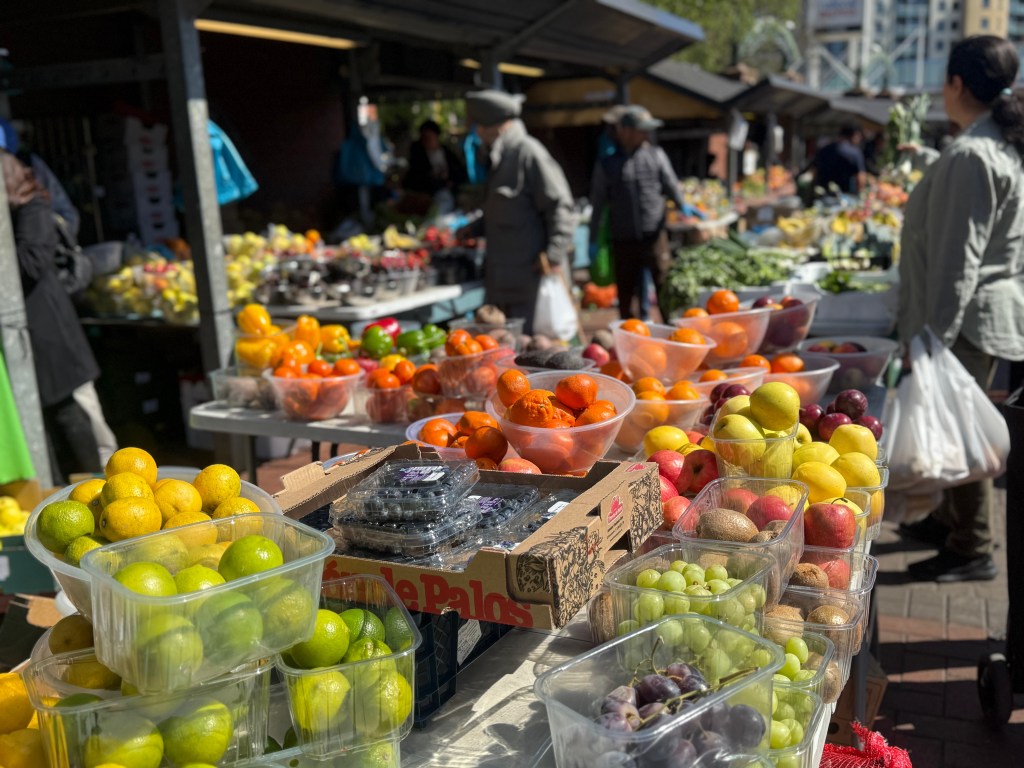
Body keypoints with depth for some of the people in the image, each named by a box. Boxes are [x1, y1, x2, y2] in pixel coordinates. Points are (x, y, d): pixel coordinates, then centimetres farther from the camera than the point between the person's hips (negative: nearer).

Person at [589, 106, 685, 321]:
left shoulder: (656, 155, 7)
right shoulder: (607, 164, 5)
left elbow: (671, 186, 6)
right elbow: (598, 204, 9)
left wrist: (683, 207, -15)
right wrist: (593, 240, 7)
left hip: (655, 237, 0)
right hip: (624, 241, 0)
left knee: (665, 291, -4)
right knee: (625, 297, 8)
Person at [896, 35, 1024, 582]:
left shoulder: (970, 156, -20)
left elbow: (957, 258, -23)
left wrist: (937, 332, -19)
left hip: (969, 316, -10)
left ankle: (972, 552, 12)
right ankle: (949, 519, 36)